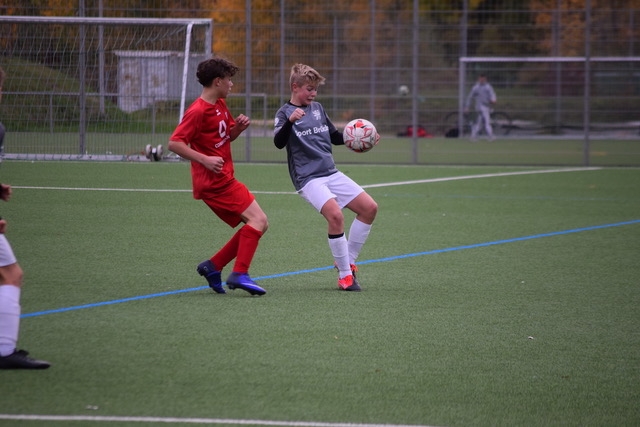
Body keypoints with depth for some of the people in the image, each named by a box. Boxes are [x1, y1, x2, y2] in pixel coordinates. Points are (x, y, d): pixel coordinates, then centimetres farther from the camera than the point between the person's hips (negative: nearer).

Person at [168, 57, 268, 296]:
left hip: (223, 180, 10)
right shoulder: (198, 111, -14)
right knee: (258, 219, -17)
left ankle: (213, 266, 11)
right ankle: (240, 274, -21)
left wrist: (238, 127, 5)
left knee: (257, 225, 9)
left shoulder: (220, 105, 15)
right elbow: (175, 143, -19)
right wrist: (204, 160, -28)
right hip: (214, 181, -10)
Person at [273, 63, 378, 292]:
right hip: (308, 178, -7)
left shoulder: (317, 108, 15)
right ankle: (345, 275, -14)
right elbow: (279, 142, -21)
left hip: (331, 173, 7)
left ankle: (348, 261, 13)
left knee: (369, 207, 0)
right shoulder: (285, 113, -4)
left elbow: (335, 137, 27)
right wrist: (290, 121, -37)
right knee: (335, 215, -27)